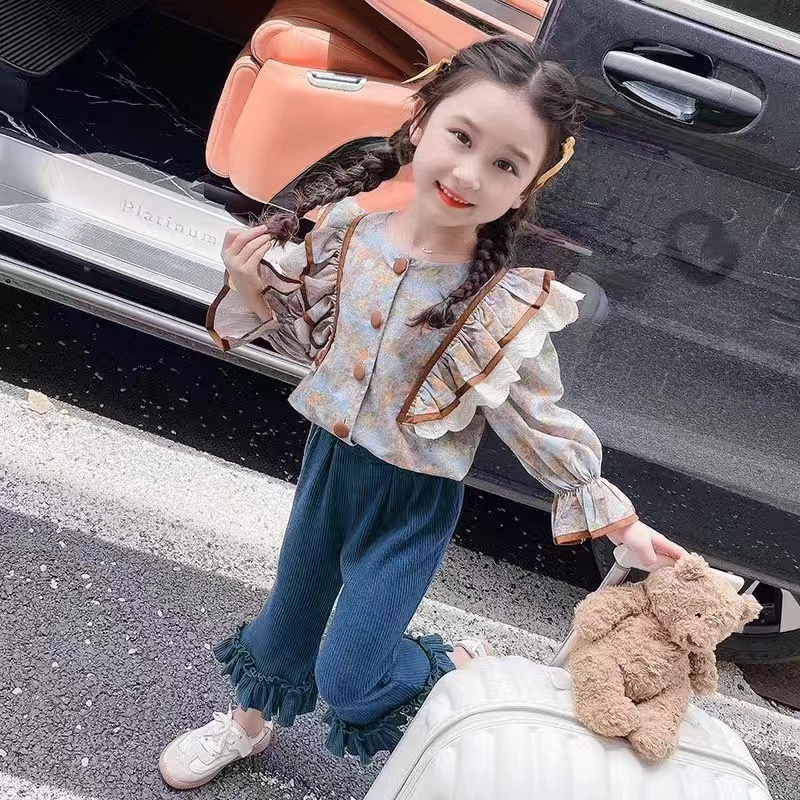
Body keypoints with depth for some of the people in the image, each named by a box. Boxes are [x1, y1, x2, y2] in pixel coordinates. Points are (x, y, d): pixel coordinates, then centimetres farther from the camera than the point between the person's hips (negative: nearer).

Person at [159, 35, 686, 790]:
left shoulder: (508, 308, -24)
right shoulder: (348, 225, -13)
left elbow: (541, 424, -12)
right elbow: (312, 333, 2)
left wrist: (615, 517, -9)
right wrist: (252, 293, -15)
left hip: (414, 500, -4)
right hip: (329, 459, 5)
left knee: (346, 681, 4)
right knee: (288, 616, 25)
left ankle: (462, 668, 35)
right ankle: (250, 719, 56)